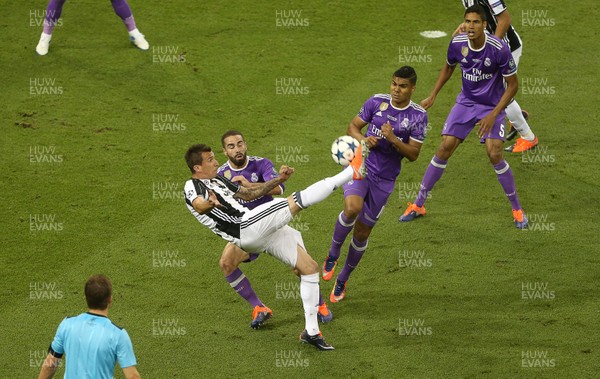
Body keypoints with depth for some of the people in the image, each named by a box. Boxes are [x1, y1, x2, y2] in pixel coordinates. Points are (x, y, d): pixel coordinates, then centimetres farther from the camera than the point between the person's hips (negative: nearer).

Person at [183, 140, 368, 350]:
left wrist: (278, 180, 21)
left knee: (310, 267, 6)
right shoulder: (192, 185, -1)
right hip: (245, 229, -9)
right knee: (297, 201, -19)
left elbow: (249, 193, 35)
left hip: (263, 231, 9)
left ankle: (311, 331, 11)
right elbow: (199, 205, -25)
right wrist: (210, 203, -50)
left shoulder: (218, 180, 27)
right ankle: (353, 171, -14)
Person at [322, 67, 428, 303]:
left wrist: (392, 139, -22)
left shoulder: (418, 116, -5)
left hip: (384, 179, 1)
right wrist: (363, 139, -14)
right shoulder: (377, 102, -1)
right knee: (352, 208, -31)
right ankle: (332, 255, -7)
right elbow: (353, 126, 7)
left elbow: (413, 154, -6)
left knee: (362, 232, 7)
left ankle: (342, 281, 27)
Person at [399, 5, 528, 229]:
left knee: (494, 154, -17)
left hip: (492, 107, -3)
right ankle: (418, 205, 10)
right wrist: (433, 96, 8)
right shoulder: (457, 43, -13)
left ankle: (517, 209, 3)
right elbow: (448, 67, 11)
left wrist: (493, 115, -19)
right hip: (466, 103, 3)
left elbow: (512, 85, -14)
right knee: (444, 149, -4)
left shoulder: (499, 49, -25)